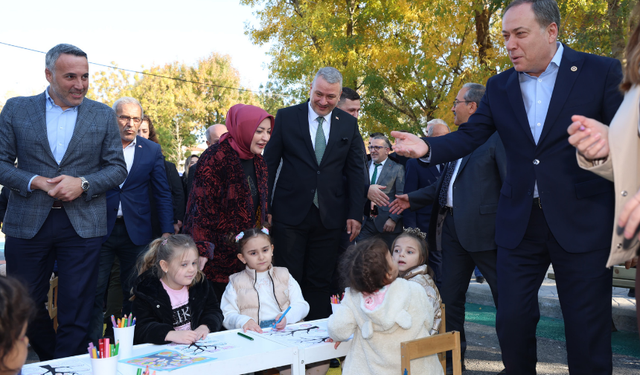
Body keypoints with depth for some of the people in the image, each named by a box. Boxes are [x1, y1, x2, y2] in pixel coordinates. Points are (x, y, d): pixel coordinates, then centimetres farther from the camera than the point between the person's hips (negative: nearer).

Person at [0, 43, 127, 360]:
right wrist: (35, 182, -14)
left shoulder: (103, 115, 6)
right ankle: (49, 362, 36)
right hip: (27, 223, 1)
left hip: (83, 225, -1)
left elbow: (117, 168, 5)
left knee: (76, 311, 1)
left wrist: (83, 183, -13)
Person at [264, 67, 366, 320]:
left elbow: (356, 172, 9)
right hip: (290, 213, -2)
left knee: (320, 282, 8)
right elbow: (269, 164, 2)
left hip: (329, 215, 2)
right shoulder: (286, 117, 1)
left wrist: (355, 213, 2)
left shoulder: (349, 124, 7)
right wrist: (265, 209, -2)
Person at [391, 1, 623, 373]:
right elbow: (469, 136, 2)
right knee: (512, 324, 8)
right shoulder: (500, 87, 8)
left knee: (588, 332, 4)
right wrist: (427, 147, -15)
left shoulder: (602, 72, -3)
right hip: (520, 223, 4)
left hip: (583, 223, -3)